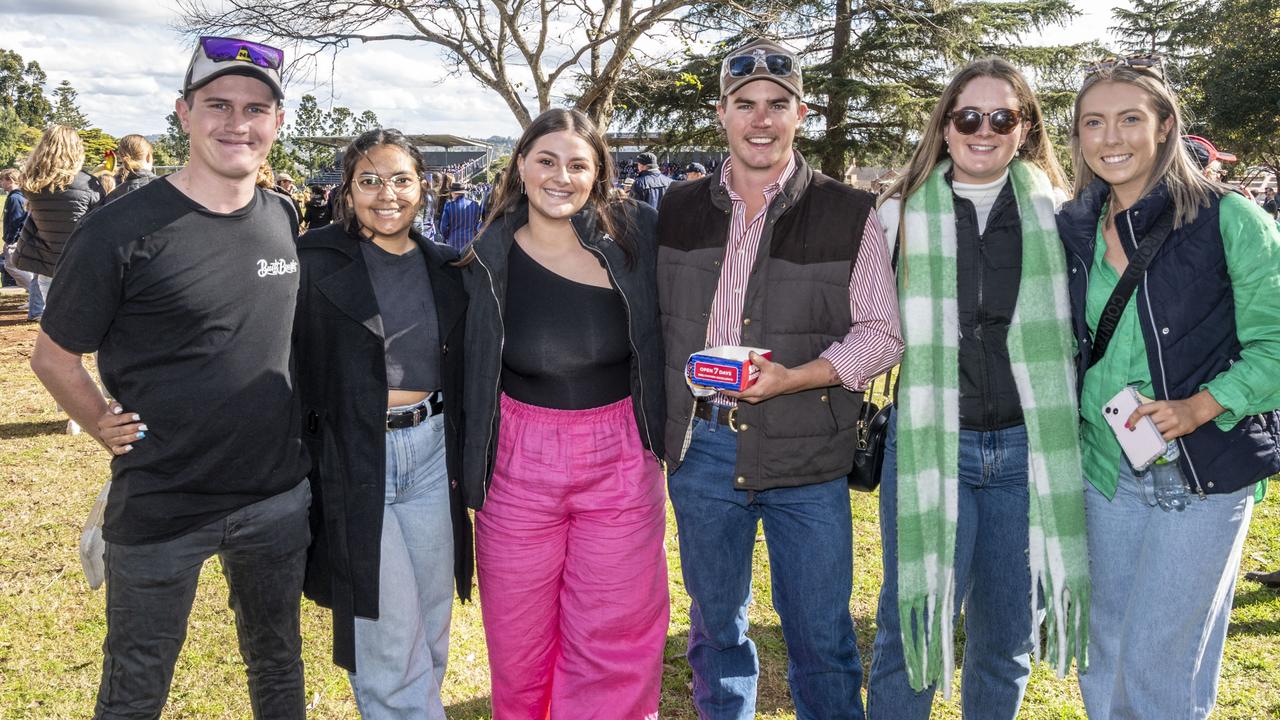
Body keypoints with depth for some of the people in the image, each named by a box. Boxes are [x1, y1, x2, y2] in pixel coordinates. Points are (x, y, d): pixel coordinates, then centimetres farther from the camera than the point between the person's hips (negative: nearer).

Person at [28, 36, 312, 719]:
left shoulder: (284, 220, 1)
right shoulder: (123, 231, -15)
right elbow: (54, 356, -4)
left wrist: (293, 426, 11)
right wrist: (106, 427, -8)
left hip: (279, 499, 4)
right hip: (160, 508, -4)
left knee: (278, 663, 22)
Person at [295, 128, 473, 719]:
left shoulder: (443, 270, 7)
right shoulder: (314, 262, -7)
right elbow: (288, 366, -7)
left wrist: (463, 460, 12)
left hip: (430, 453, 4)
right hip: (352, 461, -4)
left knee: (430, 623, 14)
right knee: (389, 633, 1)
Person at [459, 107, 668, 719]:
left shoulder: (634, 234, -4)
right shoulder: (487, 261, -3)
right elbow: (471, 377, 3)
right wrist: (470, 471, 3)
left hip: (620, 461, 0)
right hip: (518, 462, 0)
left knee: (616, 640, 10)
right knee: (519, 639, 15)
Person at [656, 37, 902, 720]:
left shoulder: (848, 214, -4)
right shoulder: (678, 209, 5)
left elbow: (881, 333, -4)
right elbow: (655, 320, 12)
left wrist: (792, 377, -19)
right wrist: (657, 425, 4)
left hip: (805, 454, -2)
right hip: (701, 445, 3)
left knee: (821, 637, 9)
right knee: (715, 625, 18)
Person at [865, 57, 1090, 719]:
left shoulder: (1054, 215, 5)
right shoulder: (902, 215, 2)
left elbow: (1076, 327, 14)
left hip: (1027, 447, 2)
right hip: (929, 442, -1)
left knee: (1007, 638, 13)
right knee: (911, 627, 1)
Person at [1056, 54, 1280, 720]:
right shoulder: (1072, 229, 5)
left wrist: (1200, 406, -22)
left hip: (1203, 475, -4)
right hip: (1106, 471, 5)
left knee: (1157, 665, 0)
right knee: (1104, 663, 15)